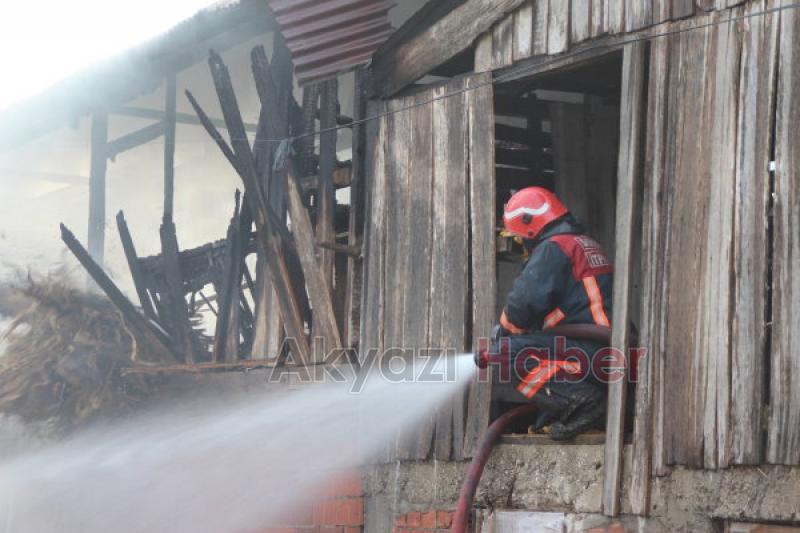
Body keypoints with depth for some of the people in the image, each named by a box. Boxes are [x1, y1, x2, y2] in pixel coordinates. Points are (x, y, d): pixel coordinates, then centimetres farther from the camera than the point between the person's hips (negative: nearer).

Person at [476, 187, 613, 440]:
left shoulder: (553, 248, -6)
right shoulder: (587, 244, 25)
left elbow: (526, 301, -16)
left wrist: (502, 333, 5)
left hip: (586, 352, -10)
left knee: (507, 352, -14)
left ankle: (576, 400, -21)